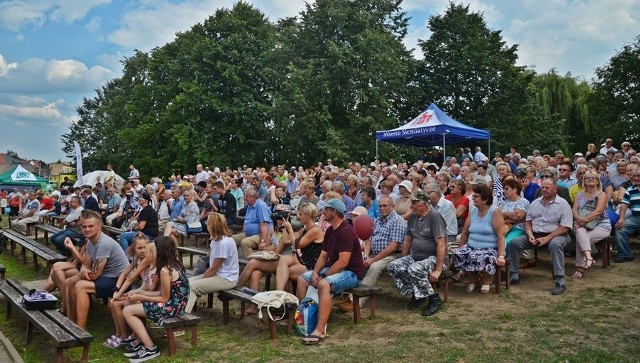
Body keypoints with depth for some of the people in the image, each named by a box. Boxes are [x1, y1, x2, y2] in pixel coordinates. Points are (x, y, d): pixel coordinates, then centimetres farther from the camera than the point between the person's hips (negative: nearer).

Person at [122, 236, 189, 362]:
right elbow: (165, 293, 10)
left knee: (127, 311, -5)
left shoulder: (165, 270, -21)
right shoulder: (175, 264, 7)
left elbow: (164, 298, -16)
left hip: (172, 306, -10)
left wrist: (139, 297, -7)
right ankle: (141, 340, 18)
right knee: (136, 303, 18)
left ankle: (150, 349, -4)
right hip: (175, 302, 10)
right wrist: (140, 293, 8)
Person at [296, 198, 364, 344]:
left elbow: (343, 262, -25)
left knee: (324, 284, -36)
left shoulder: (346, 231, -20)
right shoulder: (330, 231, 10)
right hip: (332, 268, 10)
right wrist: (315, 272, -6)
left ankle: (320, 330, -35)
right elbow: (323, 255, 11)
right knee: (302, 278, 4)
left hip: (351, 273, -10)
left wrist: (324, 276, -20)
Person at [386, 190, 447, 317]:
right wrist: (403, 262, 14)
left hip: (432, 257, -7)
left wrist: (438, 270, -23)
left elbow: (441, 244, -20)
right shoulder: (412, 217, 9)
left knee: (414, 270, -34)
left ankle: (435, 300, -14)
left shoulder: (434, 217, -14)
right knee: (392, 266, -12)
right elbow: (407, 241, 18)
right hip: (415, 256, 7)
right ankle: (416, 293, 1)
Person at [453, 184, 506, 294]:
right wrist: (460, 249, 9)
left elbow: (500, 235, -16)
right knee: (457, 255, -22)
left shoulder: (495, 211, -9)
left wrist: (501, 256, -23)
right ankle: (473, 280, 3)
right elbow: (465, 232, 14)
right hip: (471, 246, 5)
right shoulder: (473, 211, 9)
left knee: (485, 259, -36)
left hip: (490, 248, -5)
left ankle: (485, 281, -1)